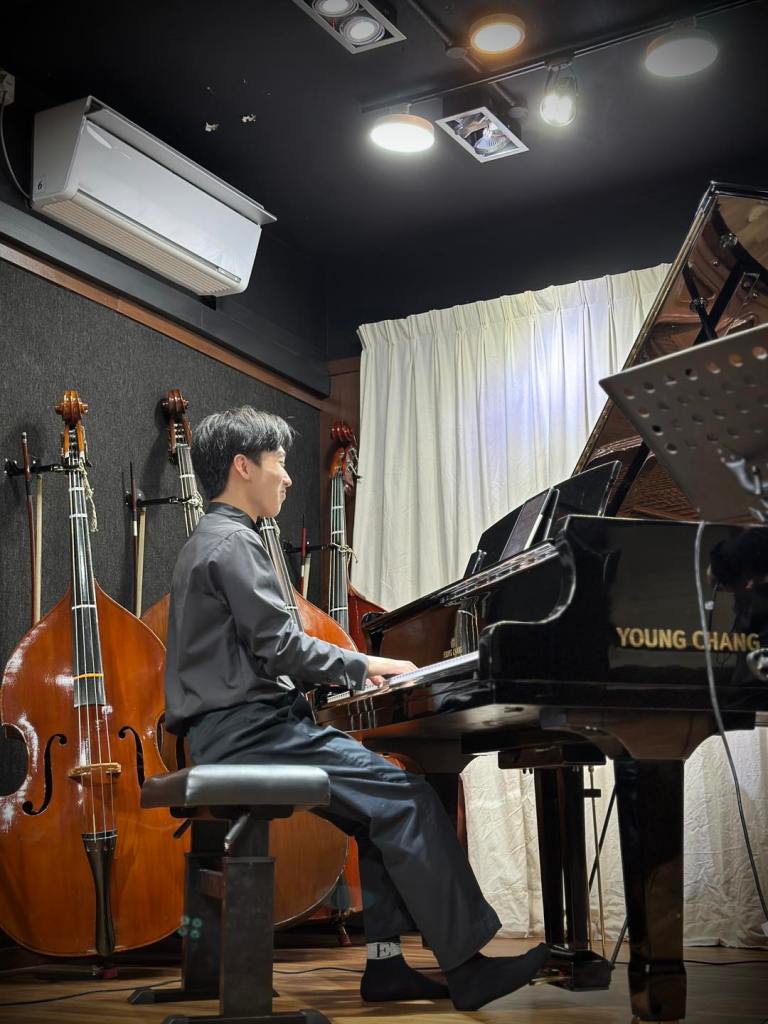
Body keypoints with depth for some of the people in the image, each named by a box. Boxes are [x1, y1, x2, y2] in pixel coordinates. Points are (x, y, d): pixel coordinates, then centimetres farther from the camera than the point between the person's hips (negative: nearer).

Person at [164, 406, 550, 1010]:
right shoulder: (234, 542, -10)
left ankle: (386, 963, 5)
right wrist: (360, 666, -4)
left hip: (239, 727, 11)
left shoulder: (212, 541, 23)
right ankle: (468, 966, -15)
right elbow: (279, 645, -18)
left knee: (385, 803, 9)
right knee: (407, 797, -17)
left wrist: (349, 674, 14)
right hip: (246, 732, -11)